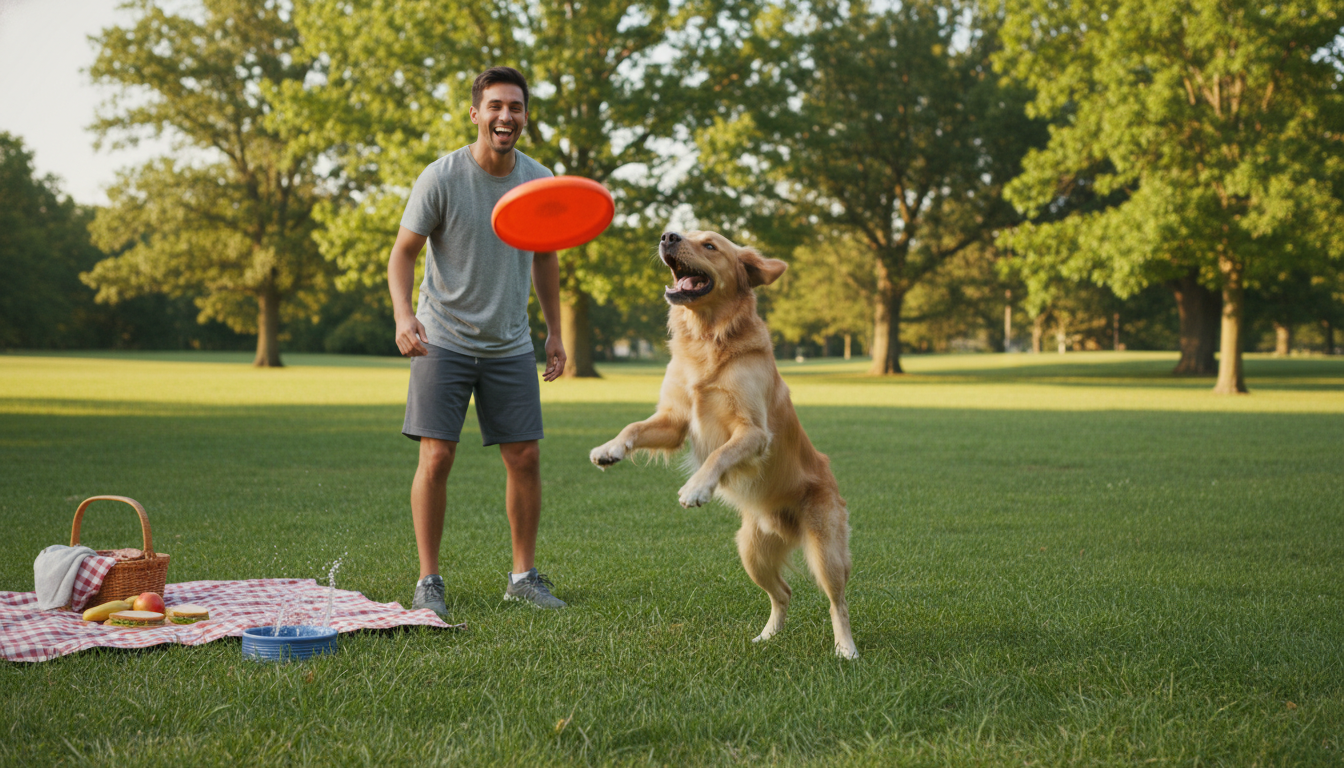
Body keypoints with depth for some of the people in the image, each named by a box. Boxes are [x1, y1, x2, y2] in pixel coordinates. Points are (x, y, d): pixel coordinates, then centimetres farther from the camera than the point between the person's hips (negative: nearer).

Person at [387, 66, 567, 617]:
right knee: (436, 457, -8)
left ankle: (524, 576, 16)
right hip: (444, 339, -4)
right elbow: (403, 252, -9)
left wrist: (555, 332, 14)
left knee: (525, 458, 2)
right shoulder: (441, 178, -11)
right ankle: (428, 581, 4)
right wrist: (403, 314, -26)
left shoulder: (539, 180, 2)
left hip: (511, 345, 4)